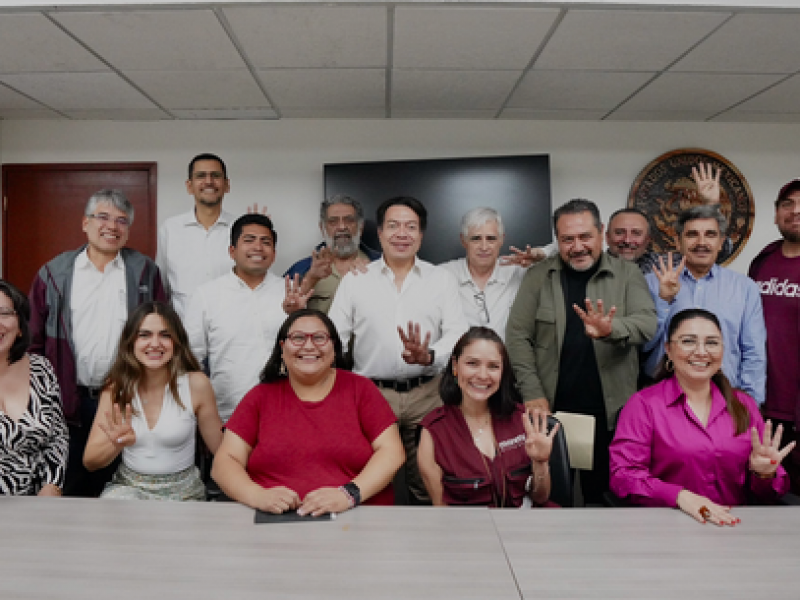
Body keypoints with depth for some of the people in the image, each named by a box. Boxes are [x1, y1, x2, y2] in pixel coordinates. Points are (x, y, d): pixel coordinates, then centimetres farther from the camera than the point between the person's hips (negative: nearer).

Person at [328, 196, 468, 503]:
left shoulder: (442, 279, 7)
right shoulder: (354, 279, 7)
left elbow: (457, 334, -1)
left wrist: (429, 357, -20)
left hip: (427, 394, 0)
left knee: (429, 486, 7)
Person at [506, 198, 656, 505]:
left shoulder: (628, 274, 2)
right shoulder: (537, 276, 3)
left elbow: (647, 323, -11)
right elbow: (518, 336, -1)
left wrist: (611, 330, -33)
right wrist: (532, 393, -9)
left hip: (612, 412, 0)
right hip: (552, 409, 0)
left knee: (603, 493, 10)